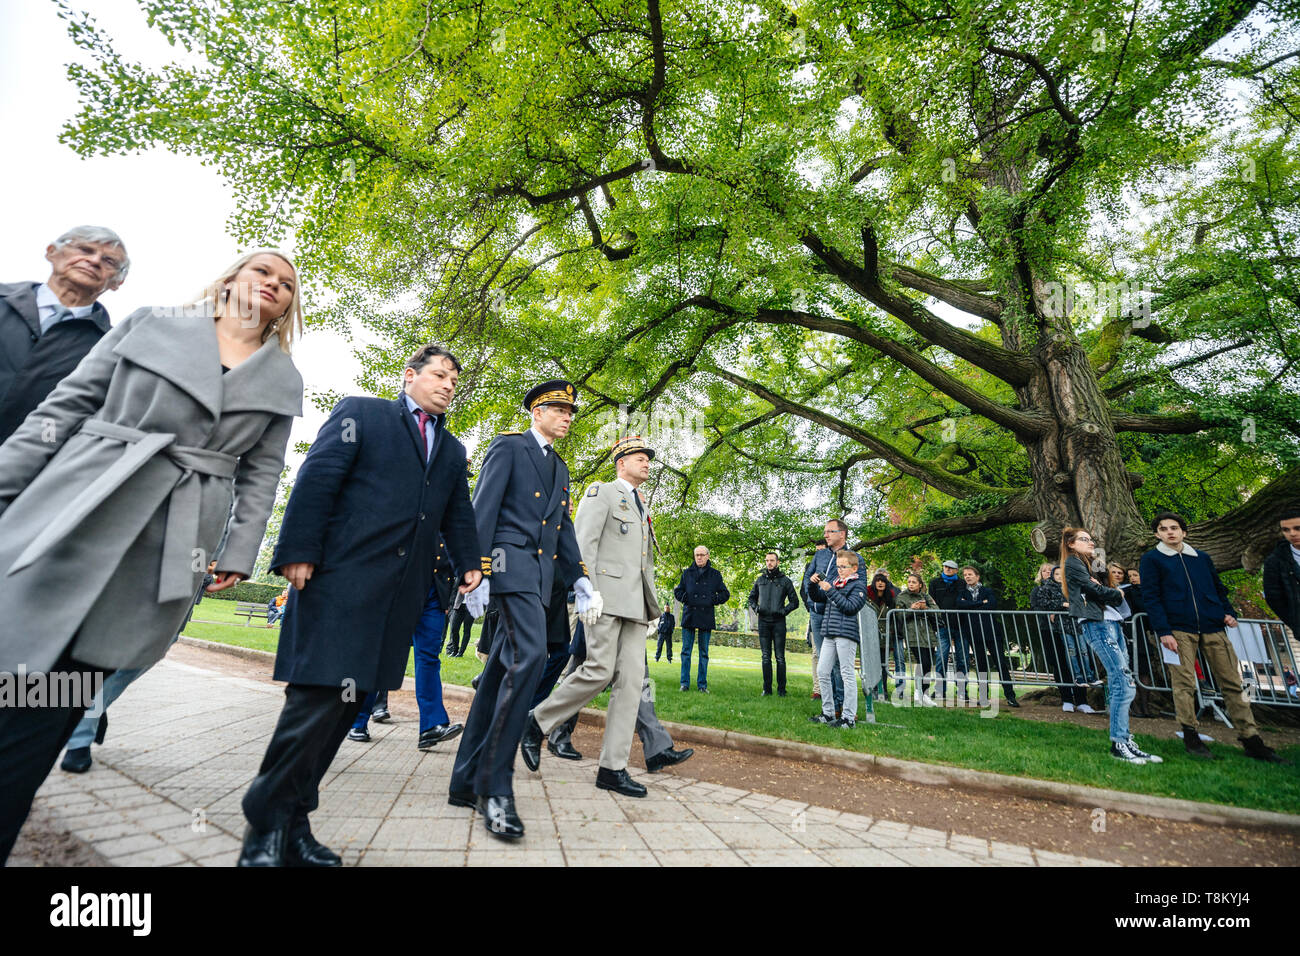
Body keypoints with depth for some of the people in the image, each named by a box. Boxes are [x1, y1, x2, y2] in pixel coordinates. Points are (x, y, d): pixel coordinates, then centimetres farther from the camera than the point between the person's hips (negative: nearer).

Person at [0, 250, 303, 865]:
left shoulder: (283, 382, 10)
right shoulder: (148, 326, 10)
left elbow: (260, 475, 9)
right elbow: (66, 407, 9)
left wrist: (239, 553, 3)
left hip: (168, 554, 0)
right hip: (67, 522, 1)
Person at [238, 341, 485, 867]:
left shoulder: (452, 450, 21)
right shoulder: (360, 413, 5)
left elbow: (457, 514, 23)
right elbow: (316, 480, -4)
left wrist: (468, 562, 11)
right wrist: (298, 551, -12)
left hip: (400, 595, 6)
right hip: (340, 579, -5)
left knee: (347, 704, 9)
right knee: (319, 697, -7)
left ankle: (293, 823, 23)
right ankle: (266, 827, 14)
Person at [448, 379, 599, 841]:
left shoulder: (560, 467, 23)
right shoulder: (508, 446, 1)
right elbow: (483, 509, -9)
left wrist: (581, 581, 13)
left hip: (541, 574, 8)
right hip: (512, 563, -8)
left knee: (500, 672, 9)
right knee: (529, 656, -21)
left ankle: (467, 782, 19)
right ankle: (495, 785, -10)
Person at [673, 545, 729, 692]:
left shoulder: (715, 574, 7)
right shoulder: (687, 573, 9)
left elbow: (725, 594, 11)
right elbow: (677, 591, 16)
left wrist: (713, 600, -6)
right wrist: (684, 598, -4)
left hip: (706, 617, 0)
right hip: (689, 616, 1)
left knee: (704, 653, 6)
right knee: (686, 651, 3)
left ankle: (702, 684, 13)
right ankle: (685, 683, 10)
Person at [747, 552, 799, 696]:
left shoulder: (785, 581, 4)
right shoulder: (760, 580, 12)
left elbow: (794, 601, 6)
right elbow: (752, 597, 22)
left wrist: (784, 611, -9)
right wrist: (755, 608, 3)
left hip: (778, 621, -3)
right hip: (763, 621, 3)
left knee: (780, 657, 0)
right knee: (766, 656, 5)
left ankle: (781, 689, 7)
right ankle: (767, 688, 11)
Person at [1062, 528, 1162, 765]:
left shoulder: (1089, 564, 27)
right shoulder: (1072, 562, 0)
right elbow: (1094, 589, -7)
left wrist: (1114, 595, -2)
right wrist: (1117, 594, 9)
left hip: (1108, 623, 9)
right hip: (1095, 624, -9)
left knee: (1118, 683, 5)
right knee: (1123, 681, -14)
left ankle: (1125, 741, 8)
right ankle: (1118, 744, -12)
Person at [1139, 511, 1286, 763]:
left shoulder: (1202, 558, 19)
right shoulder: (1152, 559, 2)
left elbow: (1218, 588, 24)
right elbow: (1151, 598, -4)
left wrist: (1228, 612, 4)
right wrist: (1163, 631, -12)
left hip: (1212, 628, 5)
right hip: (1179, 629, -5)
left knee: (1232, 682, 4)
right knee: (1184, 684, -4)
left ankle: (1251, 740, 12)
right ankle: (1190, 737, 5)